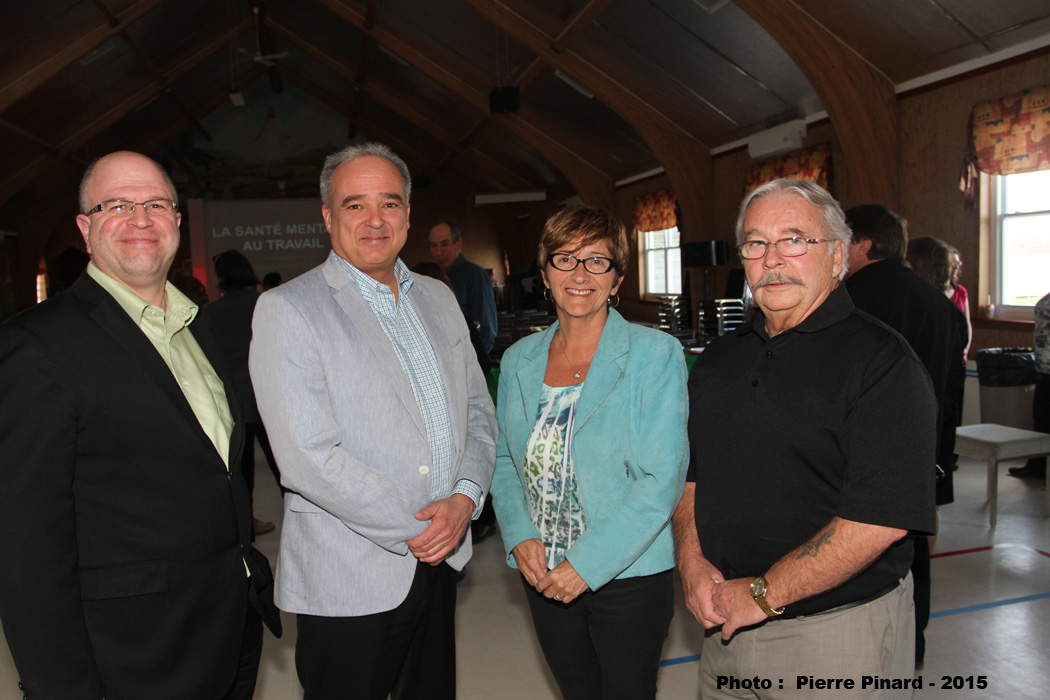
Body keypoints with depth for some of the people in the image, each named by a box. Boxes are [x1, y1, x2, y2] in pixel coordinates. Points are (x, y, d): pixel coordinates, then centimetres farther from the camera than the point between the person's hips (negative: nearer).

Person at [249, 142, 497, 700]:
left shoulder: (438, 299, 9)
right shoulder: (286, 309, -11)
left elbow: (478, 410, 10)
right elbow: (308, 457, -19)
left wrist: (466, 497, -7)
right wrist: (413, 529, -15)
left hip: (440, 560, 6)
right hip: (346, 582, -5)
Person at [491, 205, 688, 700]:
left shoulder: (656, 355, -11)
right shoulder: (518, 360, 3)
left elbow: (662, 480, -15)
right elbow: (504, 461, 10)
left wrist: (588, 564, -19)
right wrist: (520, 537, -7)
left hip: (628, 574, -4)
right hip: (543, 575, 4)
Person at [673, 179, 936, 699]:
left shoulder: (881, 361, -15)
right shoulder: (719, 358, 6)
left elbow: (880, 519, -22)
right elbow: (689, 471, 11)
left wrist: (762, 595, -19)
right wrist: (693, 562, -5)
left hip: (836, 631, -6)